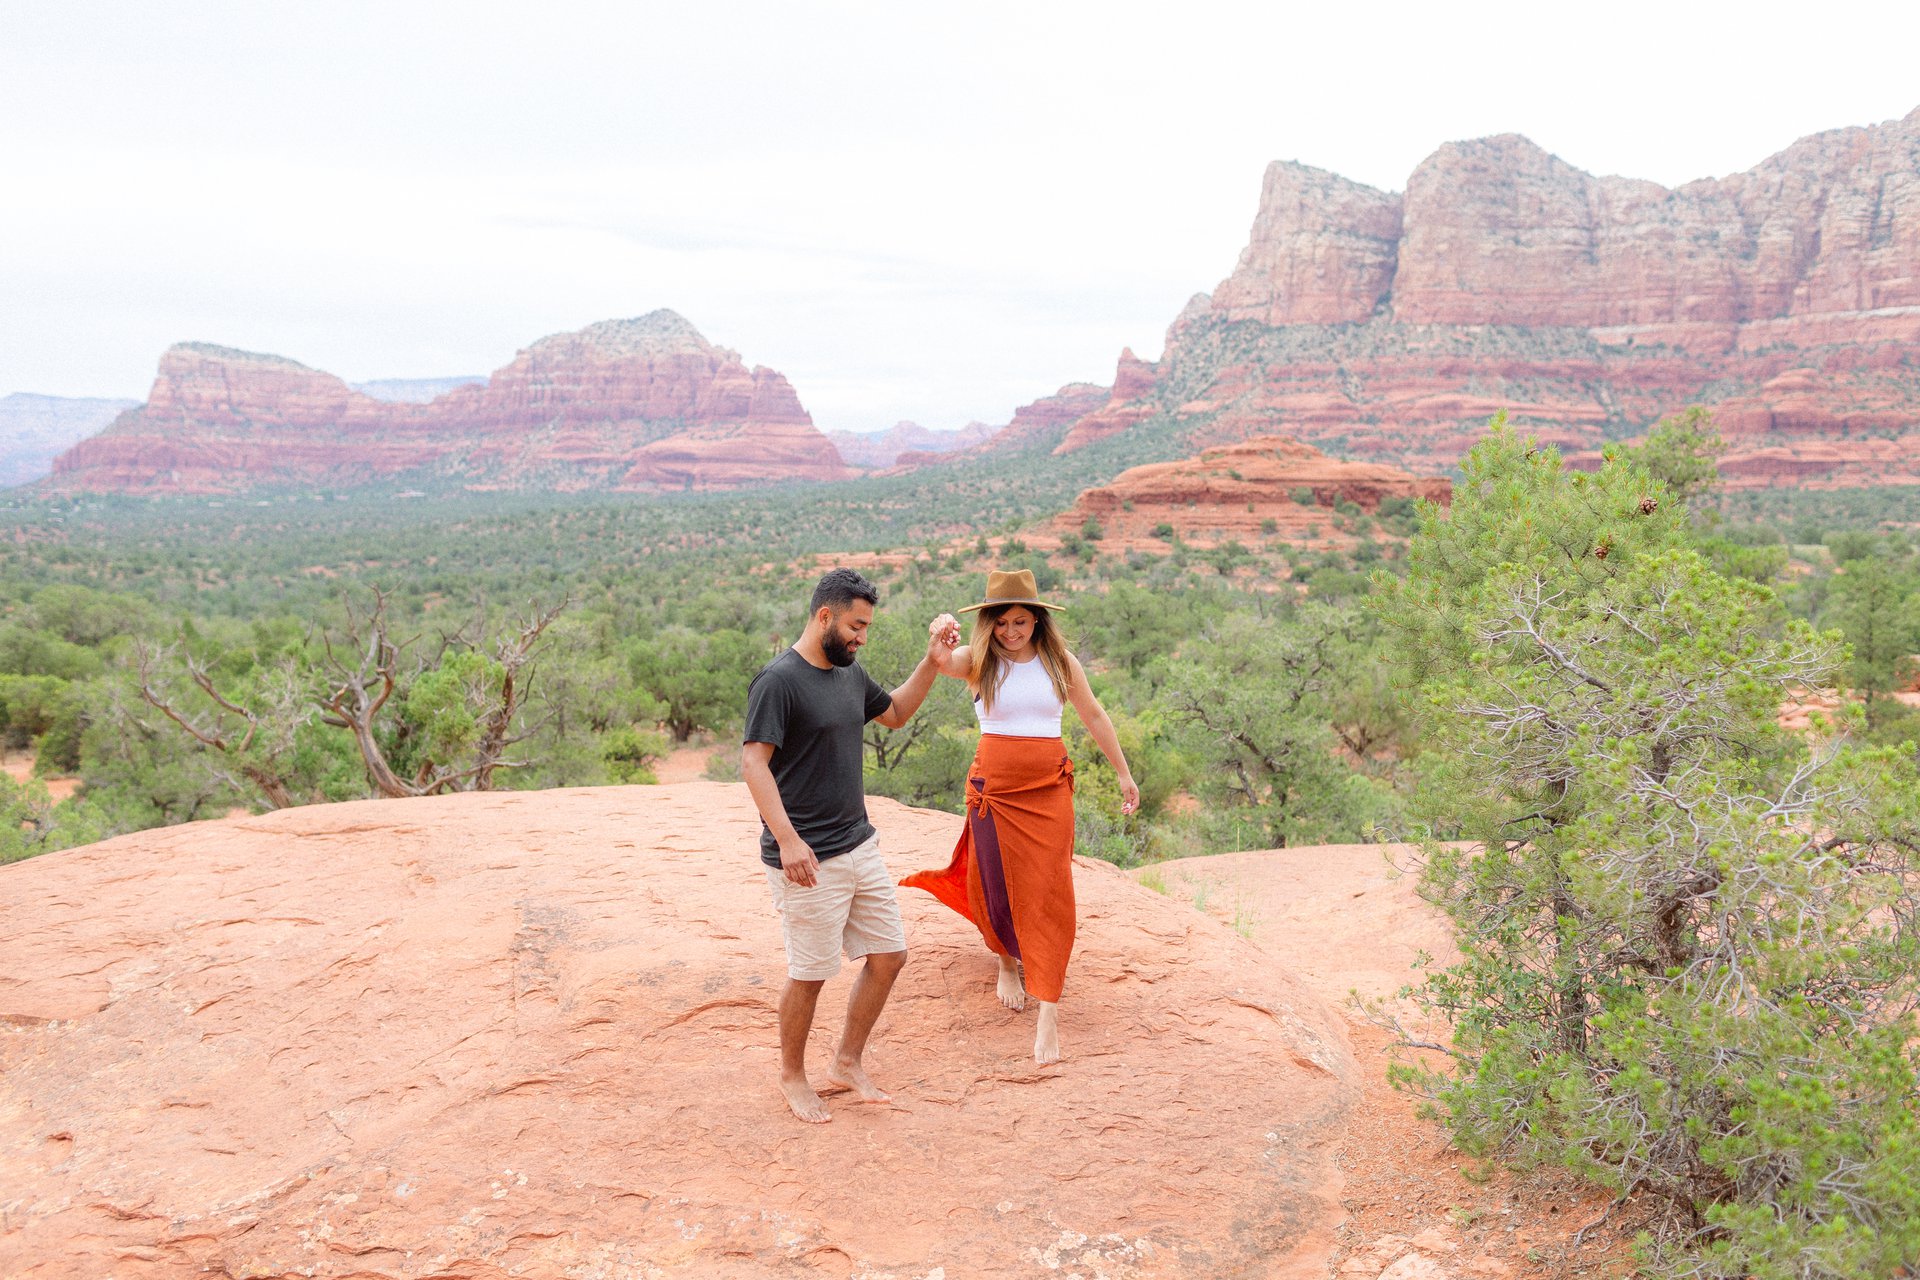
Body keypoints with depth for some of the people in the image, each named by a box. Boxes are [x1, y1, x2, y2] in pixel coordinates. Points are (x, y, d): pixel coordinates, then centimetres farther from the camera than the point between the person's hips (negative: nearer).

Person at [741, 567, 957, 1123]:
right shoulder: (778, 680, -15)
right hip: (808, 860, -8)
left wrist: (932, 663, 14)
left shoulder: (850, 674, 11)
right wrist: (787, 839, -28)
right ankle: (792, 1075, 27)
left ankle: (847, 1063, 28)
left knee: (888, 956, 11)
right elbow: (753, 762, -20)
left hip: (860, 845, 8)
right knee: (810, 974, 3)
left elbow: (895, 713, 28)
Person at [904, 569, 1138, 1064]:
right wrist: (939, 643, -48)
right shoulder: (978, 660, -3)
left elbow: (1094, 716, 12)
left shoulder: (1059, 662, 2)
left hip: (1049, 787, 0)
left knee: (1049, 892, -5)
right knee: (998, 886, 11)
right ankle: (1007, 961, 42)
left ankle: (1048, 1013, -3)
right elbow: (941, 664, -25)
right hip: (994, 787, 0)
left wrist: (1124, 773, 15)